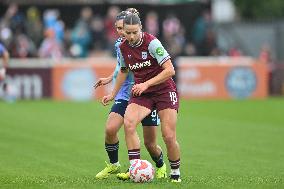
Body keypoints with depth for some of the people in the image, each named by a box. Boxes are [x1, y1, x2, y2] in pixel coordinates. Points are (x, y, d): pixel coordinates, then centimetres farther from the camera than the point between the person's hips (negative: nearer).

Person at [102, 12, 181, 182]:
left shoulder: (152, 43, -17)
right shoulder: (123, 48, 0)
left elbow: (170, 70, -21)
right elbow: (123, 71, 21)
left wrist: (146, 84, -25)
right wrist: (113, 94, 25)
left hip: (164, 90, -4)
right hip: (141, 92, 5)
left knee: (169, 136, -11)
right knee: (128, 123, -24)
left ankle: (175, 173, 13)